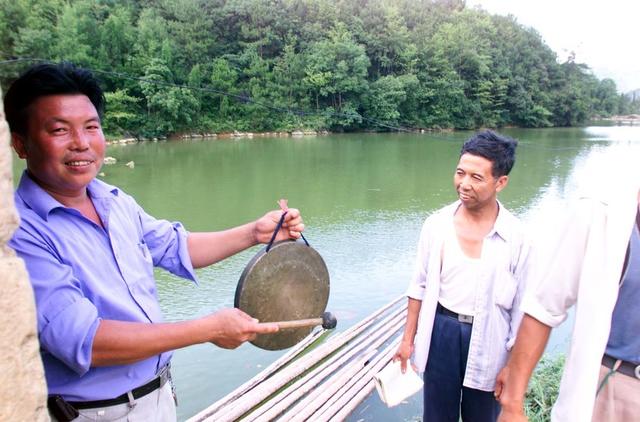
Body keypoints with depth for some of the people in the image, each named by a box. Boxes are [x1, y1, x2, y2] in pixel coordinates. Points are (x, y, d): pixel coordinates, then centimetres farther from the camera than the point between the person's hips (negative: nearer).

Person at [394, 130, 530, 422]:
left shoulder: (516, 236, -12)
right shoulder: (437, 224, -7)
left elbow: (521, 305, -5)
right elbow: (420, 285, 1)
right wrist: (408, 339, 3)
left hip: (487, 339, -1)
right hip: (441, 332, 1)